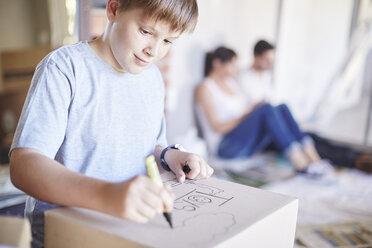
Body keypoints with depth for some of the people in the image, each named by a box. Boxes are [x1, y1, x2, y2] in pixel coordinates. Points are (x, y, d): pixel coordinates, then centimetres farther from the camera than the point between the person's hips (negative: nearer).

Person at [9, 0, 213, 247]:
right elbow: (23, 165, -23)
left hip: (134, 223, 6)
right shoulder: (64, 67, -12)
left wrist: (168, 154, -2)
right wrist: (106, 194, -39)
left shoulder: (153, 77, 9)